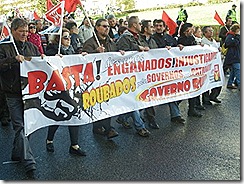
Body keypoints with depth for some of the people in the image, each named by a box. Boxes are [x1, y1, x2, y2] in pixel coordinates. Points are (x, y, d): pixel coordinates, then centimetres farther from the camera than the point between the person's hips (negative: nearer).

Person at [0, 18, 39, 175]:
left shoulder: (31, 47, 13)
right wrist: (14, 59, -25)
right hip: (14, 94, -4)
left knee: (23, 124, 13)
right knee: (20, 126, -6)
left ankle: (17, 153, 32)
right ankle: (29, 162, -5)